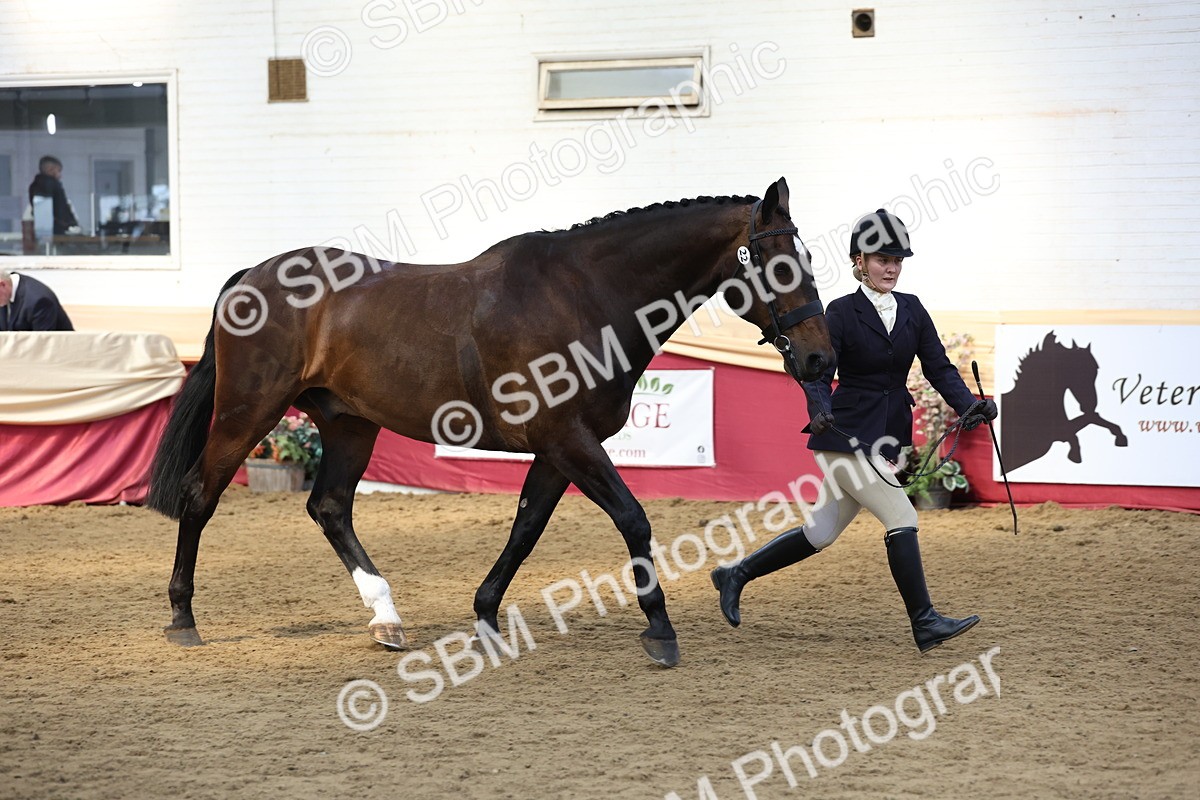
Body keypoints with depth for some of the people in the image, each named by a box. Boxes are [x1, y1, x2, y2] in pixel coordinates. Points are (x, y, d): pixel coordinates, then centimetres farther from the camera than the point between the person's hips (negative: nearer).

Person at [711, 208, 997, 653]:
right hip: (847, 436, -7)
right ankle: (924, 623, -7)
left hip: (888, 438, 7)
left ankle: (736, 574, 26)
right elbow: (819, 377, -10)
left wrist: (970, 405, -11)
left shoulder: (911, 309, 9)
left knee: (821, 533, 12)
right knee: (902, 518, -14)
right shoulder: (842, 312, -7)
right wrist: (819, 411, -30)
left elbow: (938, 367, 5)